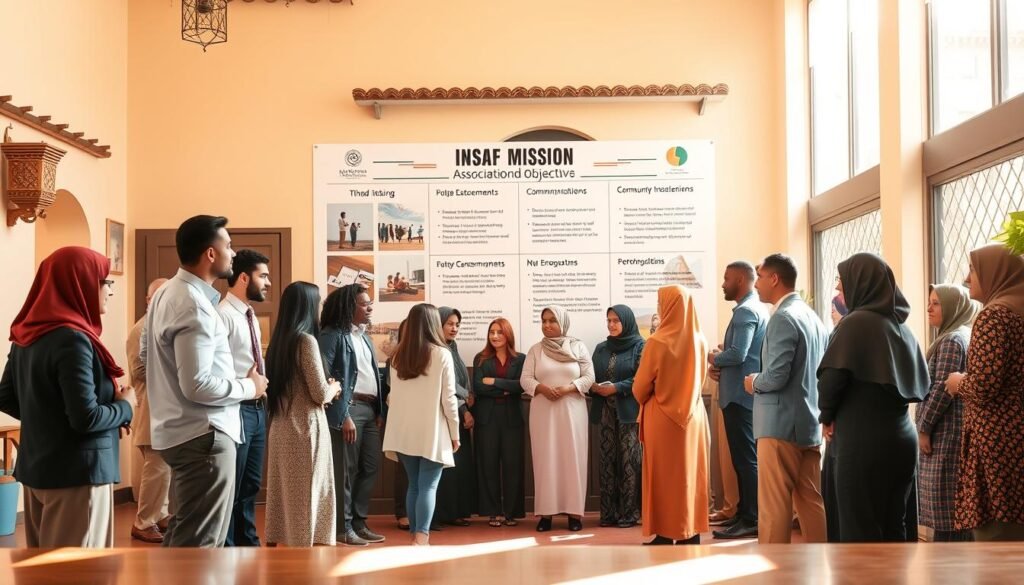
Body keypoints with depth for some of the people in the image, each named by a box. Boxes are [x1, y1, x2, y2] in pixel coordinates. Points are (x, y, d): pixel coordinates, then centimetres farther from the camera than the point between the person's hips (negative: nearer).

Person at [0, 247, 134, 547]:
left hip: (35, 468, 9)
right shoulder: (72, 339, -19)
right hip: (76, 472, -9)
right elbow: (86, 418, -22)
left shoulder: (25, 336, 7)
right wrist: (125, 405, -5)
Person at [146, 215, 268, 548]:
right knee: (200, 541, -4)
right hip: (203, 436, -10)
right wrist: (249, 387, -10)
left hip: (180, 431, 10)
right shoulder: (194, 305, -20)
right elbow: (197, 385, -26)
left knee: (183, 532, 19)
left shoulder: (167, 293, 11)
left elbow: (146, 356, 21)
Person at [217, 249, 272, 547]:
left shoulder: (250, 316, 15)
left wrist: (263, 387, 8)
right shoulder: (223, 315, -15)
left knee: (250, 485, 19)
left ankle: (247, 542, 31)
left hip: (257, 409, 9)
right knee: (230, 487, 2)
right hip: (237, 409, -9)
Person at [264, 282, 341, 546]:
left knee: (286, 494, 12)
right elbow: (320, 394, -14)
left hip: (281, 428, 8)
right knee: (307, 496, 0)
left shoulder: (279, 340, 10)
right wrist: (334, 388, 6)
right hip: (305, 429, -8)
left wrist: (327, 389, 14)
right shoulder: (306, 340, -13)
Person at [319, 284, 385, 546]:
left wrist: (379, 411, 12)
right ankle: (343, 527, 4)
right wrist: (342, 415, -19)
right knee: (346, 470, -4)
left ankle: (359, 522, 18)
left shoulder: (364, 337, 19)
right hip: (348, 408, -8)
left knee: (371, 467, 9)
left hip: (370, 409, 8)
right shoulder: (332, 335, -7)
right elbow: (323, 378, -14)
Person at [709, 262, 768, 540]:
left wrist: (715, 359, -7)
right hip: (744, 394, 10)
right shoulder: (757, 308, 17)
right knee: (745, 457, 14)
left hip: (740, 395, -10)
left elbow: (738, 354, -25)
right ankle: (745, 513, 21)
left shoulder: (745, 311, -16)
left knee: (745, 458, -7)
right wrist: (723, 364, 9)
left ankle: (751, 521, -5)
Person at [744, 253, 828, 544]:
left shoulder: (783, 317, -14)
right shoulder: (813, 317, 14)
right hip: (811, 422, 9)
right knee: (812, 501, 11)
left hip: (781, 424, -9)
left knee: (774, 506, -3)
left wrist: (753, 383, -2)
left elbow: (776, 376, -22)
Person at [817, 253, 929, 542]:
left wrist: (827, 416, -1)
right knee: (894, 527, 13)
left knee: (860, 531, 0)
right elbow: (921, 381, 15)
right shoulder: (901, 324, 11)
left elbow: (831, 377, -18)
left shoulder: (856, 322, -11)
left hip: (863, 442, -7)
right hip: (902, 439, 8)